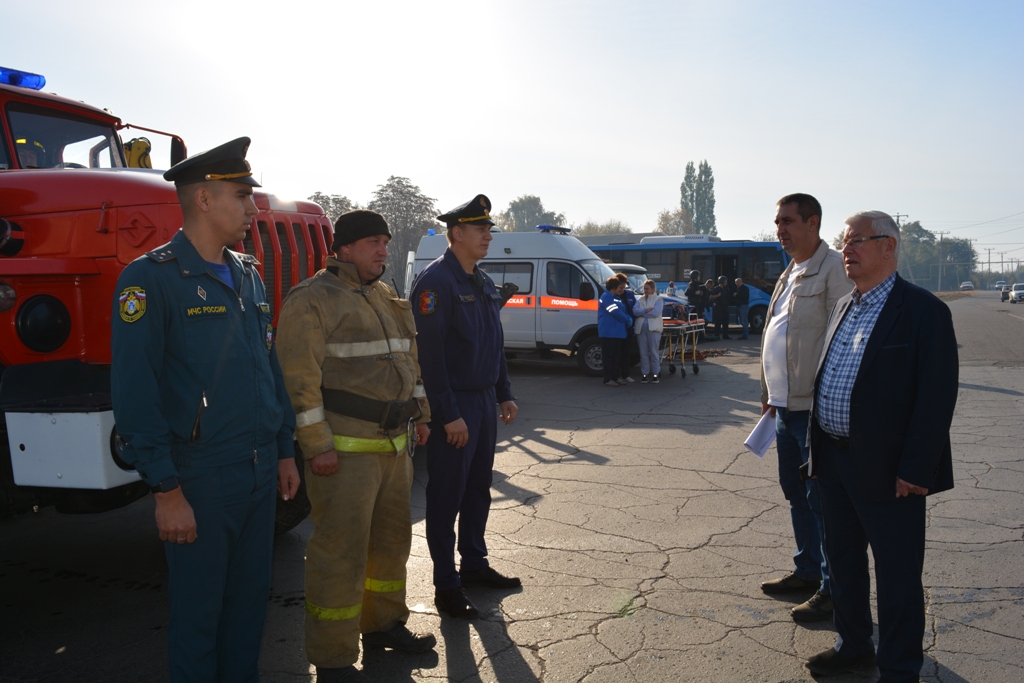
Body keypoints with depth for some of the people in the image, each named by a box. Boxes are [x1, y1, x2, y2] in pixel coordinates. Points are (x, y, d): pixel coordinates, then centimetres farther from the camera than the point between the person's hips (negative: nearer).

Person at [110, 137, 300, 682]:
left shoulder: (248, 276, 11)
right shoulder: (151, 278, -11)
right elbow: (135, 392, -15)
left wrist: (284, 452, 14)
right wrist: (167, 491, -16)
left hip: (261, 473, 7)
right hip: (202, 477, -6)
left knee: (250, 601, 17)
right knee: (197, 613, 8)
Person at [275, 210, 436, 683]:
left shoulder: (387, 299, 16)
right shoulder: (313, 300, -10)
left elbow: (408, 361, 24)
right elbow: (299, 378, -16)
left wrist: (420, 414, 19)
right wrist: (317, 445, -20)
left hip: (393, 444, 9)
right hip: (344, 448, -8)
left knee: (392, 537, 18)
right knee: (340, 552, -2)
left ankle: (383, 625, 37)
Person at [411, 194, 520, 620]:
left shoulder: (483, 283, 13)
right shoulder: (436, 280, -14)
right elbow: (430, 353, -20)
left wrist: (504, 394, 16)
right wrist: (448, 414, -21)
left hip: (484, 401, 9)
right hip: (454, 407, -9)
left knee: (478, 488, 17)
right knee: (447, 496, 2)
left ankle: (474, 564, 32)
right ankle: (446, 585, 13)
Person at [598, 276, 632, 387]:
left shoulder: (618, 298, 20)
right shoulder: (606, 297, -10)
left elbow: (624, 312, 20)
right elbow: (616, 312, -17)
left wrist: (629, 320, 0)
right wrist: (628, 320, -6)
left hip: (619, 332, 9)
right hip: (609, 332, -9)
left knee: (617, 356, 11)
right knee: (609, 356, -6)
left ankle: (617, 377, 17)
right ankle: (608, 379, -5)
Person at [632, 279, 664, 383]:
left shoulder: (658, 300, 6)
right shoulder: (640, 300, 16)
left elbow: (656, 312, -10)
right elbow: (635, 311, 0)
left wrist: (641, 312, -3)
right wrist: (646, 310, -13)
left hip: (653, 328, -3)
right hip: (641, 328, 3)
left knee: (654, 352, -1)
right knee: (643, 353, 4)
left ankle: (655, 374, 4)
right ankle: (645, 374, 9)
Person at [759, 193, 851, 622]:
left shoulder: (833, 269, -12)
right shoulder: (790, 273, 16)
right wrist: (771, 395, 19)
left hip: (815, 407, -9)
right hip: (786, 405, 9)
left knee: (821, 498, 0)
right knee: (795, 492, 18)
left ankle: (832, 590, 13)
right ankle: (807, 571, 33)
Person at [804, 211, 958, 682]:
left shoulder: (924, 312, -12)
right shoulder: (843, 307, 11)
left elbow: (938, 396, -16)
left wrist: (915, 469, -19)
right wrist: (819, 448, 12)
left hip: (886, 470, -8)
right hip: (834, 461, 8)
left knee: (897, 573, 7)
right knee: (843, 559, 20)